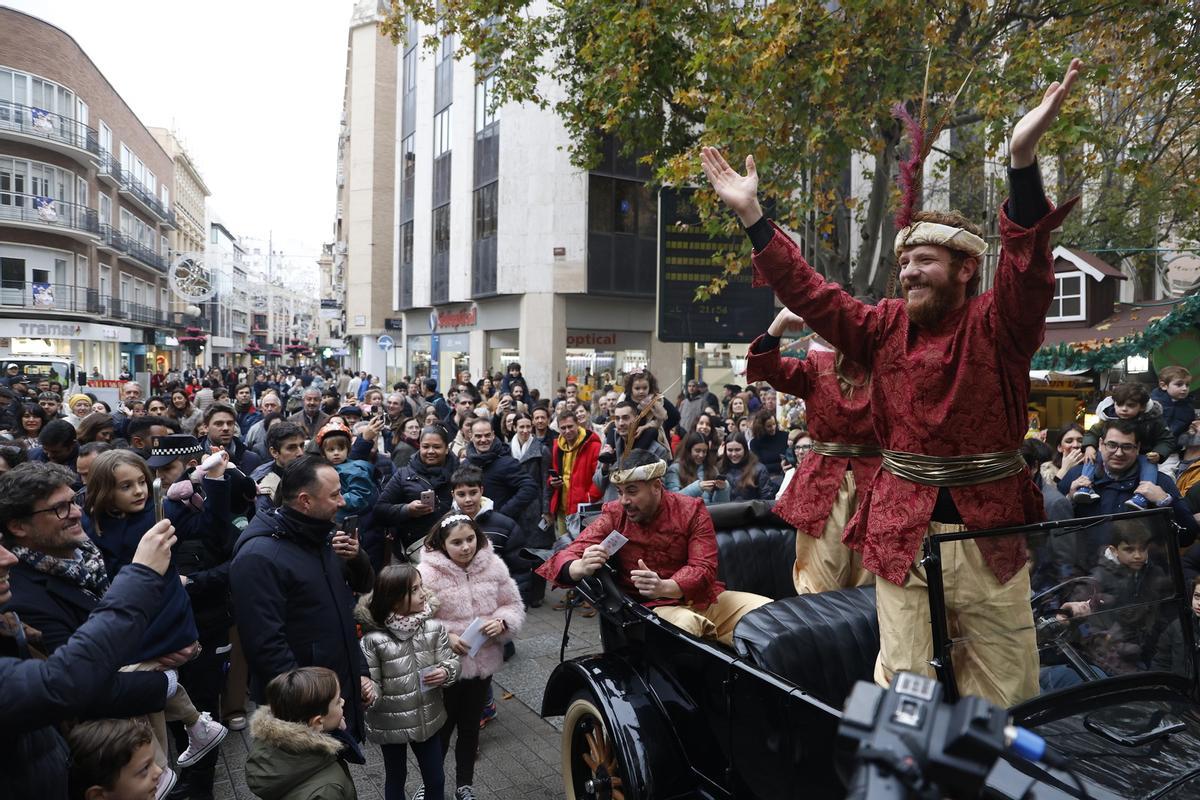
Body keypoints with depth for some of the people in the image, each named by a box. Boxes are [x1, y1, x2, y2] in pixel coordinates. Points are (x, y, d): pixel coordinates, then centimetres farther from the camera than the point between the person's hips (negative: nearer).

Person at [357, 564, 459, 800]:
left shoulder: (433, 627, -11)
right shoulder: (373, 640, -21)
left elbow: (451, 661, -4)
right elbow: (371, 684, -16)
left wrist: (446, 672, -25)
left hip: (428, 719, 3)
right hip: (390, 725, -3)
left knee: (435, 779, 18)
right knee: (396, 778, 22)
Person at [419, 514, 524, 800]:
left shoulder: (493, 566, -7)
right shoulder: (427, 573, -18)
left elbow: (513, 605, 2)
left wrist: (501, 622, -18)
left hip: (483, 663, 4)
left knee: (471, 727, 20)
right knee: (442, 728, 14)